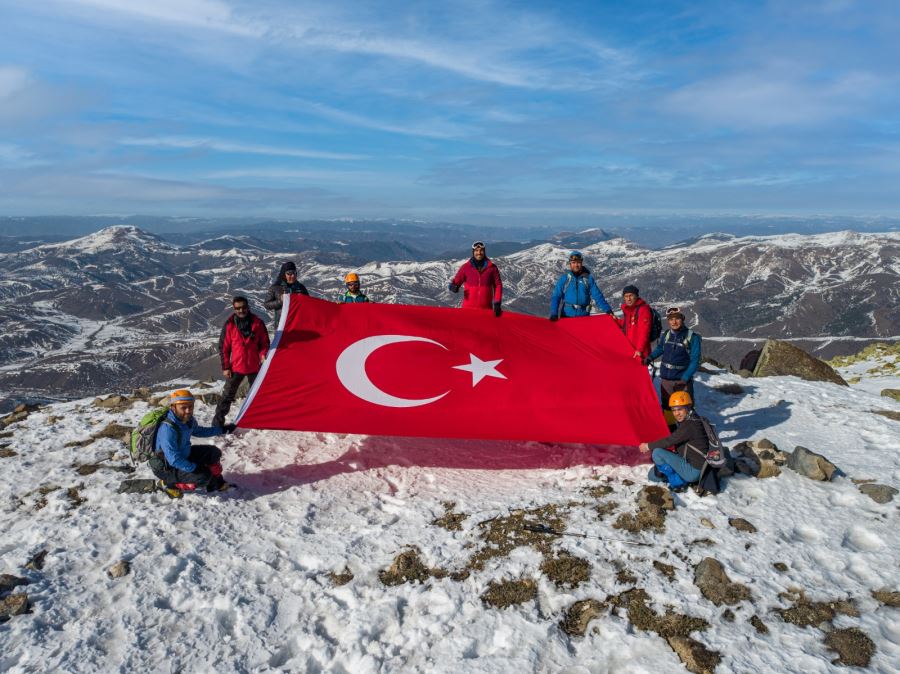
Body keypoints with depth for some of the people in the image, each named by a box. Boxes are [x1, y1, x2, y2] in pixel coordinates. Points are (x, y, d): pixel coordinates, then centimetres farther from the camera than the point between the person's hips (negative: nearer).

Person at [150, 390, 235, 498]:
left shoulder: (188, 419, -8)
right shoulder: (168, 429, -33)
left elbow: (198, 431, 16)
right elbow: (174, 460, -33)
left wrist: (222, 429, 13)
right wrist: (194, 468, -28)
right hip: (168, 468, -9)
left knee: (213, 452, 8)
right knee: (204, 475, -23)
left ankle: (216, 484, 22)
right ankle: (169, 484, -5)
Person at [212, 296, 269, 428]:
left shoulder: (257, 323, -4)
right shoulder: (229, 325, -6)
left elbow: (264, 342, 5)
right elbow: (223, 347, -1)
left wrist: (263, 355, -14)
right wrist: (225, 367, -4)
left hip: (254, 367, 1)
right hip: (236, 367, -1)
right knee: (228, 395, 1)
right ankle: (217, 422, 7)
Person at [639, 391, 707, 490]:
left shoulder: (691, 425, -22)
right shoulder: (686, 422, 9)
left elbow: (670, 440, -22)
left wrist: (648, 446, -9)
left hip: (694, 471, -10)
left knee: (657, 453, -20)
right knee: (653, 475, 11)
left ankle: (678, 481, -8)